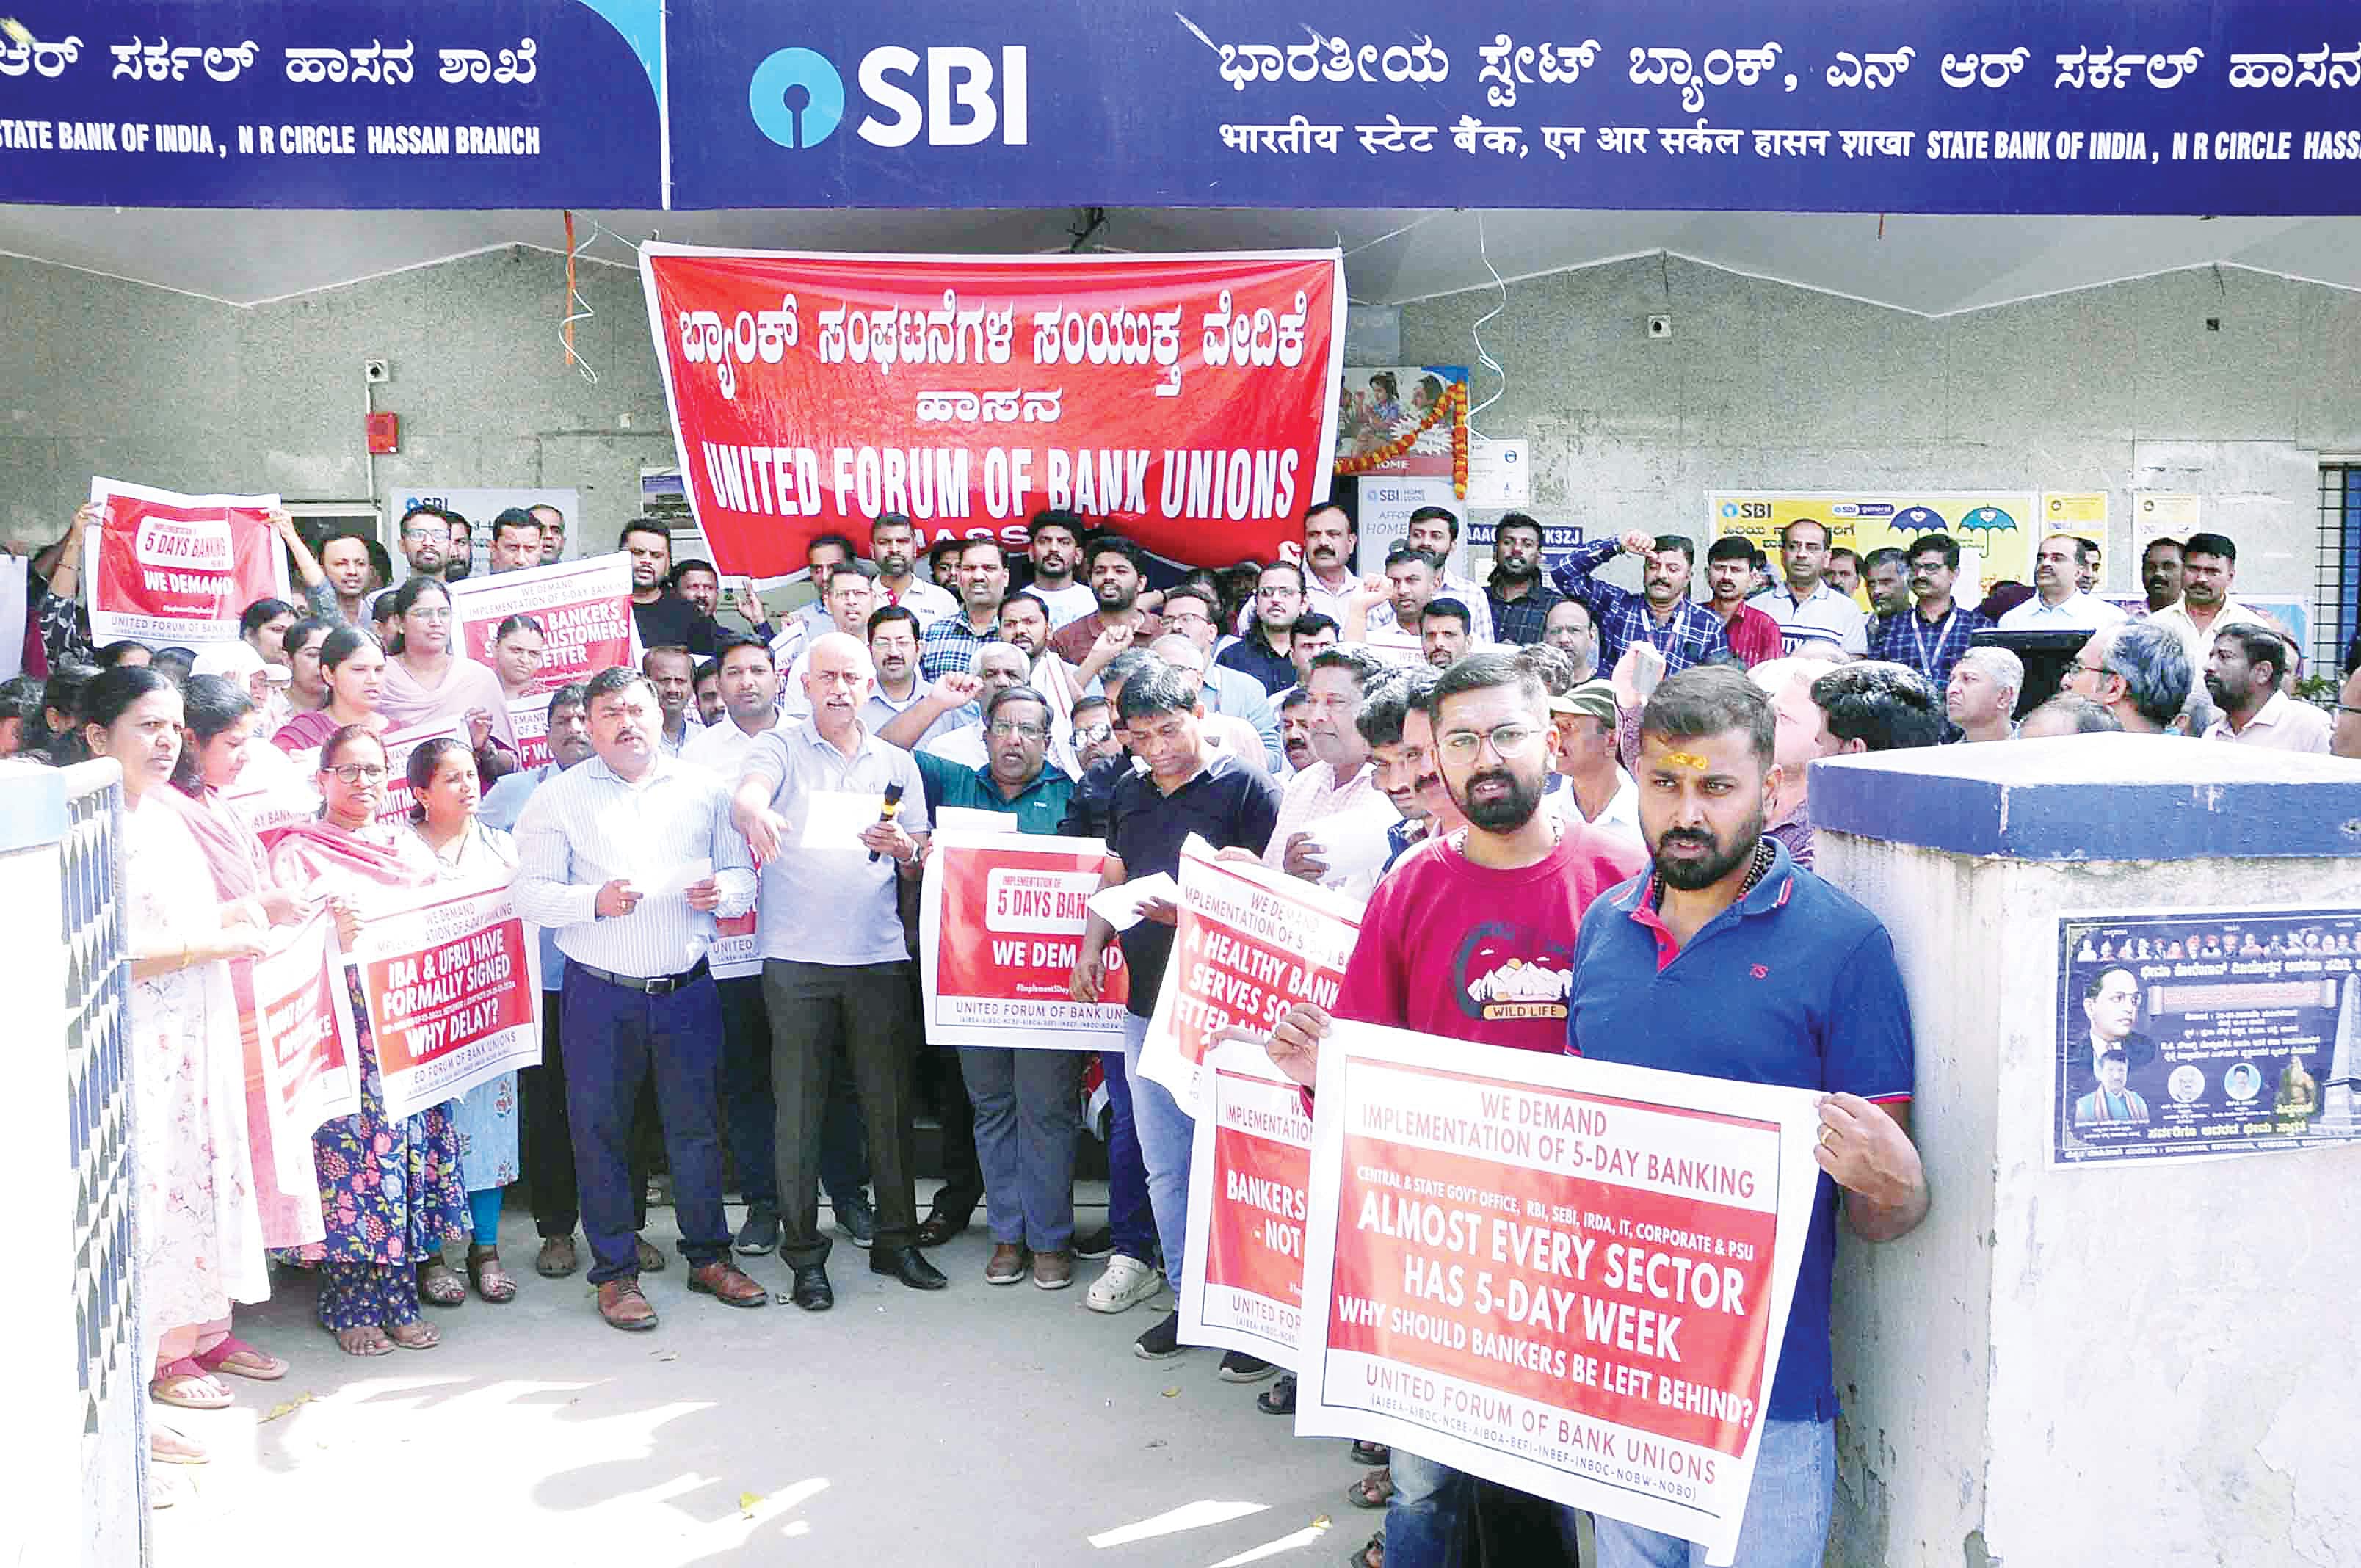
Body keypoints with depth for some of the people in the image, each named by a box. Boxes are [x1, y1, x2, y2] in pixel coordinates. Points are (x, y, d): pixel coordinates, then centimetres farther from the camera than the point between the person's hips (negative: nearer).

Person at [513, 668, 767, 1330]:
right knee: (600, 1128, 4)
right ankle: (615, 1271, 18)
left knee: (697, 1123, 8)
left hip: (687, 989, 2)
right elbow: (530, 893, -4)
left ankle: (709, 1255, 23)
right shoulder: (558, 797, 3)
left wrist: (720, 892, -11)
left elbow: (743, 876, 10)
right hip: (600, 993, -1)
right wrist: (595, 900, -19)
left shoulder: (703, 787, 9)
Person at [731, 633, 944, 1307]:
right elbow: (744, 796, -17)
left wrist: (902, 847, -12)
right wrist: (756, 815, -41)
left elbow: (921, 867, 12)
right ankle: (804, 1255, 10)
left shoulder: (898, 764, 13)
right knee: (799, 1108, 1)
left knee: (889, 1100, 6)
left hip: (880, 955, 2)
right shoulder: (779, 748, 5)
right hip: (796, 958, -2)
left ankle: (896, 1239, 18)